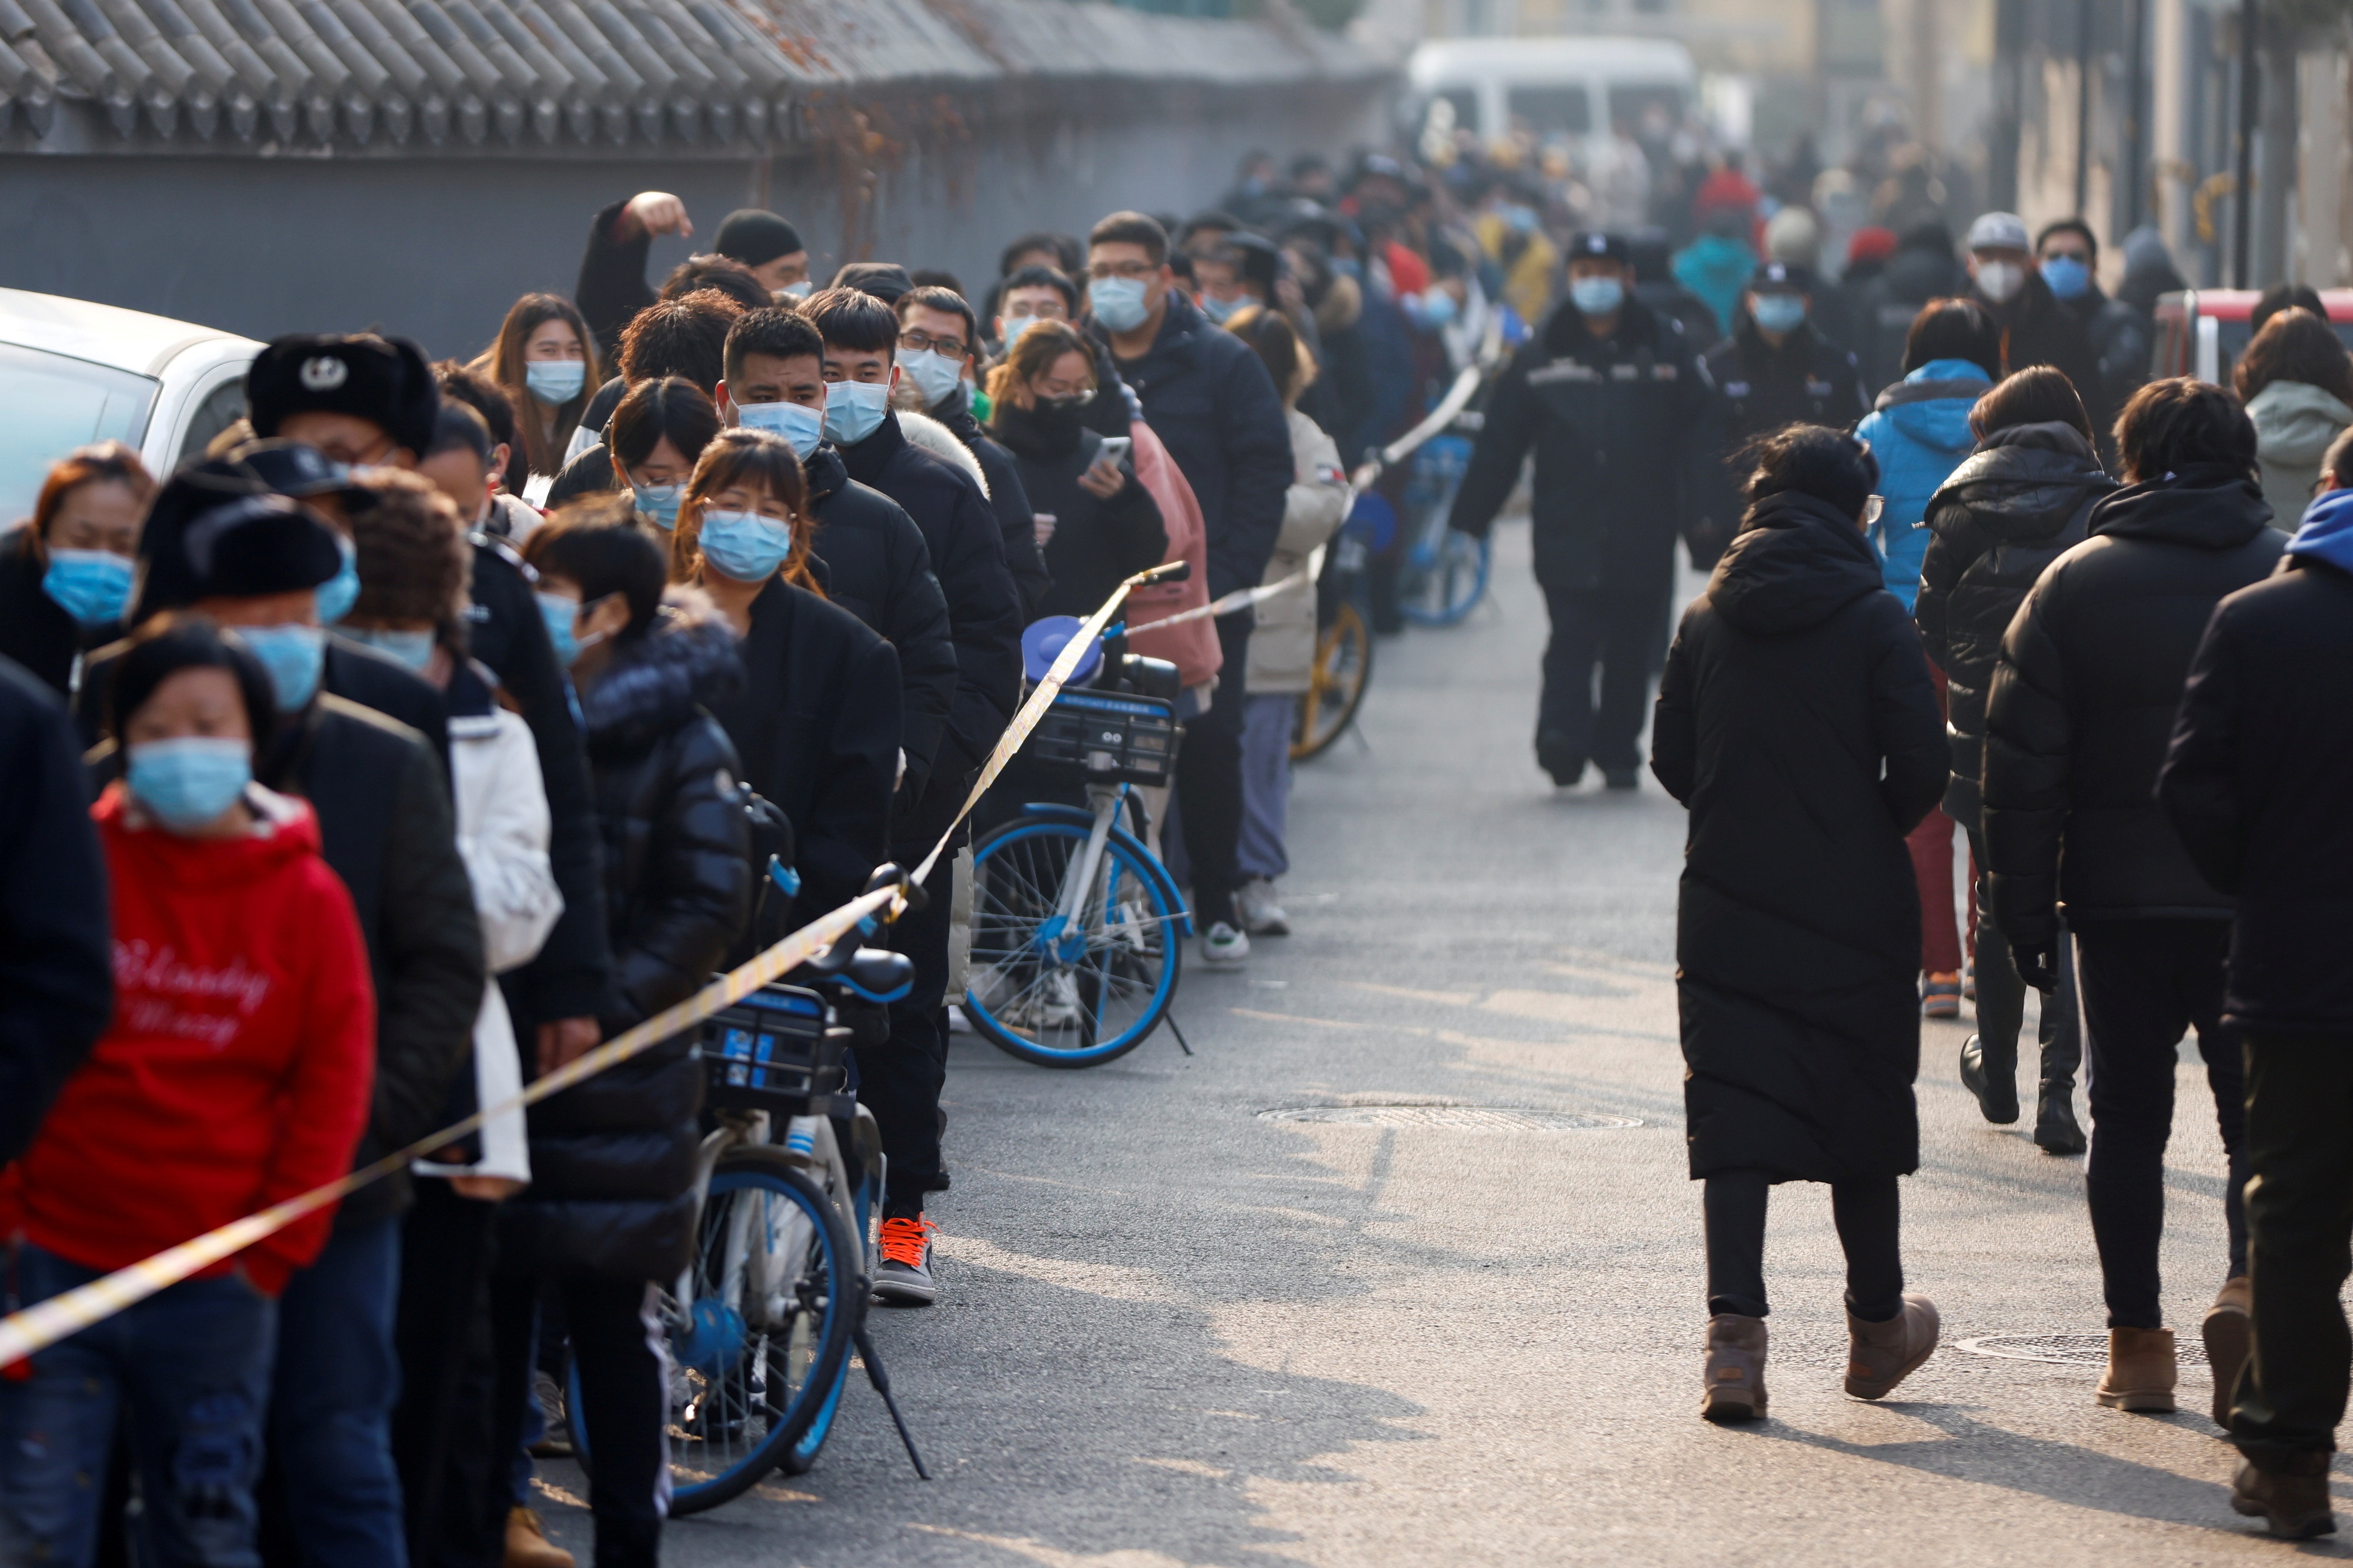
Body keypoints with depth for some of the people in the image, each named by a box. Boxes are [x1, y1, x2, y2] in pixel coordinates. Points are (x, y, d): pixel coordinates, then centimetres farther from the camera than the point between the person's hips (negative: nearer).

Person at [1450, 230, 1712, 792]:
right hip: (1567, 535, -1)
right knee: (1572, 639, -13)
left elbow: (1698, 433, 5)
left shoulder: (1665, 349, 7)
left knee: (1631, 648, 7)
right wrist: (1467, 522, 4)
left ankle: (1617, 751, 17)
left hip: (1643, 537, 1)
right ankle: (1563, 735, -22)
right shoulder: (1539, 357, 8)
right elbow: (1498, 445, 8)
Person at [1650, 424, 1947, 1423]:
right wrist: (1874, 831, 7)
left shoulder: (1708, 620, 3)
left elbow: (1670, 761, 6)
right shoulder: (1874, 622, -8)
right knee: (1862, 1113, 12)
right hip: (1856, 914, -2)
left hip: (1726, 907, 2)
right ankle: (1877, 1328, 25)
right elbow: (1921, 768, -12)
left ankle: (1734, 1332, -11)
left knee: (1734, 1117, 2)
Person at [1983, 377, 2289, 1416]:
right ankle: (2250, 1277, -18)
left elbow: (2021, 764, -2)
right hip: (2259, 903, 0)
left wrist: (2023, 911, 3)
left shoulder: (2076, 582, 0)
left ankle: (2136, 1341, 9)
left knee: (2129, 1121, 10)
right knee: (2259, 1112, 7)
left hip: (2119, 900, 1)